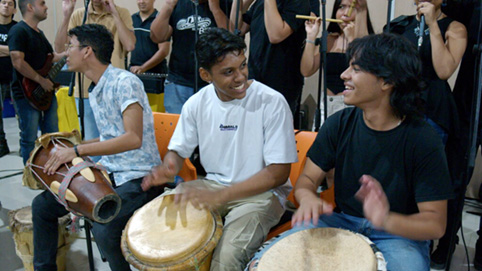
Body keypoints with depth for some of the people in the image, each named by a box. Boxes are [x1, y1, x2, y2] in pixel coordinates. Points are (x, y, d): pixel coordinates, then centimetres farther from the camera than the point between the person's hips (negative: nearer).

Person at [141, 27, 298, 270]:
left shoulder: (271, 102, -18)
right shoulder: (197, 104, -3)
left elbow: (278, 173, -18)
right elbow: (178, 151, 9)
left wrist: (220, 196, -29)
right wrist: (167, 169, -17)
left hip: (261, 192, -4)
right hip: (213, 184, 5)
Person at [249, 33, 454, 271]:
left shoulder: (422, 140, -15)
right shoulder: (340, 124, -3)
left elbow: (436, 223, -14)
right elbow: (308, 178, 0)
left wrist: (387, 220, -36)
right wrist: (308, 198, -26)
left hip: (401, 232, -1)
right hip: (341, 221, 2)